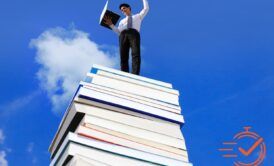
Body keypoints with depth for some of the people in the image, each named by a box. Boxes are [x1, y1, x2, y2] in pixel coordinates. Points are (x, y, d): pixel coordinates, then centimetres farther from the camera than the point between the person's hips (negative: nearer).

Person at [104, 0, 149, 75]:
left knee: (136, 54, -28)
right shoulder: (122, 21, 37)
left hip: (134, 34, -2)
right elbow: (118, 32, 22)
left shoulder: (138, 16, 37)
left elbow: (146, 8, 25)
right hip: (123, 35, 3)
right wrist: (110, 24, 10)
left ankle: (135, 75, -43)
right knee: (123, 57, -18)